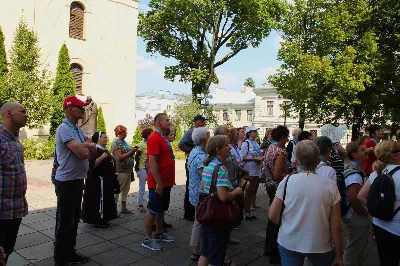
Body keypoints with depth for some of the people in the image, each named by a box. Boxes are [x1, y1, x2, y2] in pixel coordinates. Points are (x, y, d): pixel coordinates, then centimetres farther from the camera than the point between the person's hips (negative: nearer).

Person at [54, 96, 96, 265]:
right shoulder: (65, 129, -18)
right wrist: (87, 147, -5)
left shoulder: (77, 129, 12)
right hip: (67, 182, -10)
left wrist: (84, 146, -11)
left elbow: (93, 149, 9)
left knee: (74, 221, 18)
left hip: (77, 180, 10)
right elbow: (82, 153, -27)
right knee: (65, 223, 1)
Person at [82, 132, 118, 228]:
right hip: (98, 181, -10)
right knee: (98, 199, -3)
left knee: (104, 199, 15)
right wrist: (101, 157, -35)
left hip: (106, 180, 10)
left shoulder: (104, 149, 12)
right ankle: (98, 221, 6)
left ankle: (103, 219, 24)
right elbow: (92, 164, -27)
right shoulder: (95, 150, -17)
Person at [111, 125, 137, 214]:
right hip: (121, 171, -9)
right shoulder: (116, 142, -13)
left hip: (128, 170, 9)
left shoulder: (123, 141, 14)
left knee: (125, 190, 16)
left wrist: (133, 151, 4)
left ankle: (124, 208, 26)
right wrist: (131, 152, -18)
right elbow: (120, 157, -21)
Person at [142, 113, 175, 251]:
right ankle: (147, 239, 12)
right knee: (153, 210, 1)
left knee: (161, 209, 18)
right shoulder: (155, 138, -18)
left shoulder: (163, 137, 13)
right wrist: (158, 183, -23)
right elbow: (152, 162, -23)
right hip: (158, 183, -10)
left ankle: (159, 234, 31)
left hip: (166, 182, 10)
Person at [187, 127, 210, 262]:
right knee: (200, 223, 3)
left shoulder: (194, 152, 9)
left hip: (196, 192, 10)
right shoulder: (200, 156, -24)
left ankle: (195, 250, 31)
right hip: (201, 194, -10)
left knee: (198, 222, 19)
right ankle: (196, 252, 17)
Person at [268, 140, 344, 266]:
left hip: (289, 243, 0)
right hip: (319, 245, 1)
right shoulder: (330, 186, -10)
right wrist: (339, 255, 4)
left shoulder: (287, 181, -11)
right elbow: (336, 226, -8)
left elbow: (272, 216, -7)